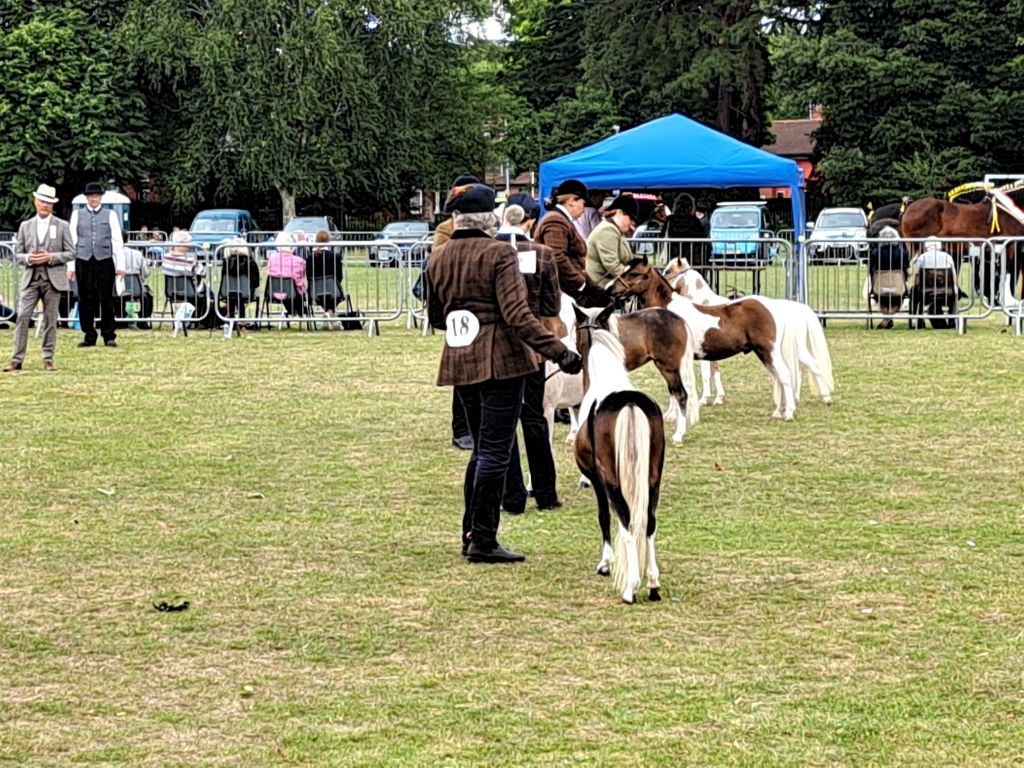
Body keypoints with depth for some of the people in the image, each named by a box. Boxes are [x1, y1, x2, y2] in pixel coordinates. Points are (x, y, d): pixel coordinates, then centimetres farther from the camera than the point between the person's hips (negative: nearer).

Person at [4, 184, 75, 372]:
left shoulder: (62, 226, 5)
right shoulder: (25, 226, 11)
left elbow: (71, 253, 3)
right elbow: (17, 254, 12)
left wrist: (51, 257, -12)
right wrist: (28, 258, -11)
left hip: (53, 279, -1)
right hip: (31, 278, 1)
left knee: (50, 319, 1)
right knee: (22, 317, -8)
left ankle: (48, 359, 8)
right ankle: (17, 360, -7)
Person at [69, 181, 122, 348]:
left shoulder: (110, 215, 7)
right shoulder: (77, 215, 10)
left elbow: (117, 240, 6)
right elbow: (72, 240, 9)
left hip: (104, 261, -1)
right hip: (83, 261, 1)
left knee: (106, 299, -2)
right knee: (85, 301, 2)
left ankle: (109, 336, 4)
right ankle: (89, 337, 9)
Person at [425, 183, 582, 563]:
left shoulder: (437, 258, 8)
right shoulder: (499, 254, -11)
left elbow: (435, 316, 18)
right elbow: (517, 315, -19)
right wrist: (559, 352, -20)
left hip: (458, 360, 7)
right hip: (499, 359, -7)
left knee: (483, 447, 18)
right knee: (494, 452, -3)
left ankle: (471, 534, 20)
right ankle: (483, 542, -2)